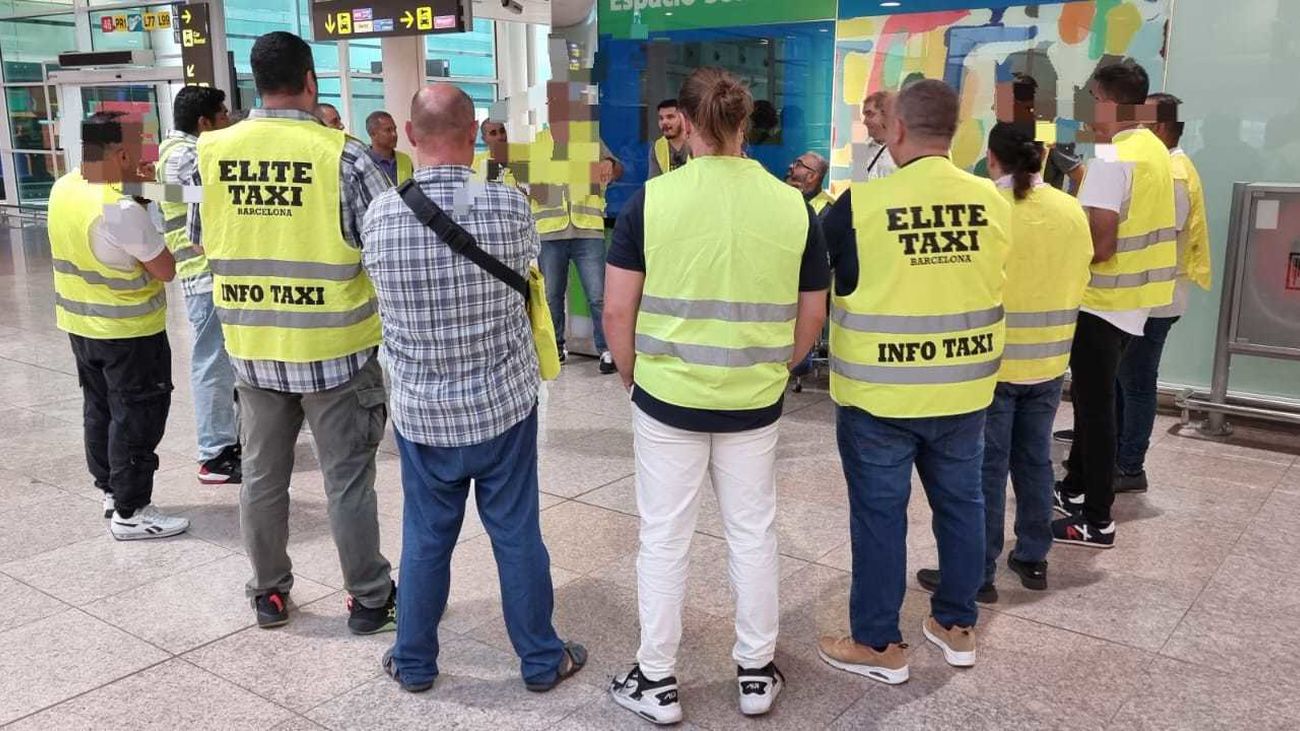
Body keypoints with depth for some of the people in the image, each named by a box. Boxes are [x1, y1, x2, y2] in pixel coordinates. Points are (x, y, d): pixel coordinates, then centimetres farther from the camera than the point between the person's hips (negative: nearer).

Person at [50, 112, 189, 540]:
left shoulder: (62, 189, -2)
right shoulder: (122, 211, -27)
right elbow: (166, 270, -19)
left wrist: (125, 182, 4)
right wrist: (150, 241, 0)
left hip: (79, 323, 8)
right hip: (130, 331, -8)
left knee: (100, 409, 19)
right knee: (137, 418, 2)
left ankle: (110, 490, 31)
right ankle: (130, 512, 9)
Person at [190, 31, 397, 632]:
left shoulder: (211, 153, -2)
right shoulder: (341, 155, -14)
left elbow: (199, 238, 11)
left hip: (251, 347, 4)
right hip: (333, 348, -3)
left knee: (262, 475, 16)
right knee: (347, 479, 7)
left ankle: (269, 593, 31)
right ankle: (369, 599, 20)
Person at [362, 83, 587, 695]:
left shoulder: (379, 215, -9)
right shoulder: (508, 204, -14)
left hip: (420, 411, 1)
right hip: (504, 405, -1)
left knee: (426, 539, 15)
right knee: (517, 536, 11)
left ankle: (414, 662, 32)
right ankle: (541, 659, 27)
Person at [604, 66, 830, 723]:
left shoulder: (650, 200, -11)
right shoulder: (793, 206, -5)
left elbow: (617, 311, -9)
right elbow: (812, 316, 2)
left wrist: (634, 376, 7)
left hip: (666, 397, -1)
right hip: (754, 403, 2)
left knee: (664, 538, 12)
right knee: (752, 534, 17)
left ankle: (657, 682, 25)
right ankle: (756, 674, 31)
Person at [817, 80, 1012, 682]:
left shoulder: (863, 203, -16)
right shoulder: (991, 201, -4)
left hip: (879, 394, -4)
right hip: (963, 390, 4)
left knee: (879, 513, 8)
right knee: (960, 503, 18)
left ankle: (879, 644, 20)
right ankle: (957, 626, 33)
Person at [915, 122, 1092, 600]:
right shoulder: (1072, 211, -1)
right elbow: (1078, 283, 8)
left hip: (991, 361, -5)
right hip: (1049, 361, 5)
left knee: (985, 468, 4)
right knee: (1035, 461, 17)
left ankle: (978, 573, 11)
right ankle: (1033, 559, 29)